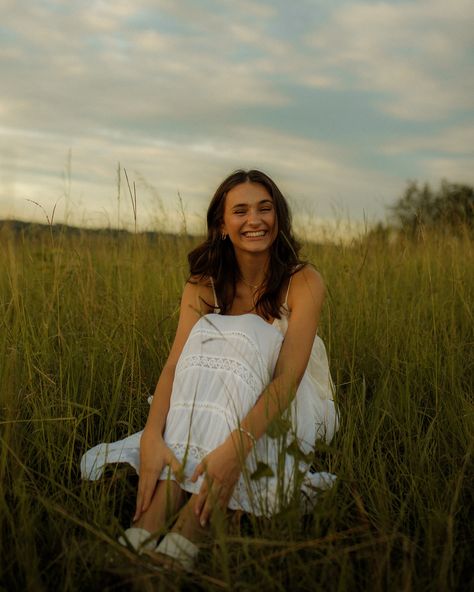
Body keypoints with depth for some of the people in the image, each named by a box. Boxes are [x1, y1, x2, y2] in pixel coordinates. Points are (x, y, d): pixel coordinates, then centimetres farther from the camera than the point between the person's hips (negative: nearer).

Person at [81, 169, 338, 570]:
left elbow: (287, 377, -25)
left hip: (289, 412, -2)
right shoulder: (204, 285, -3)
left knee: (239, 336, -30)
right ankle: (148, 528, -39)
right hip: (212, 414, 3)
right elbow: (176, 364, -17)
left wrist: (235, 445, -41)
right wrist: (152, 438, -36)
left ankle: (186, 537, -40)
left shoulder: (303, 282, -13)